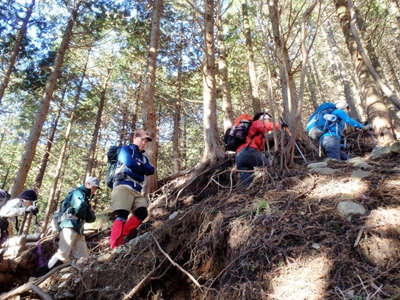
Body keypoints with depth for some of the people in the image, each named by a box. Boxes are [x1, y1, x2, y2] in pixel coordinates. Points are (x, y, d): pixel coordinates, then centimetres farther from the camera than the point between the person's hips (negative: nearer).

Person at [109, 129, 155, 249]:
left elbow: (151, 170, 10)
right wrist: (142, 168, 6)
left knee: (142, 212, -13)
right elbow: (129, 163, -10)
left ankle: (121, 237, -6)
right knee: (122, 215, -19)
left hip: (137, 190, 7)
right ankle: (115, 247, -24)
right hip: (123, 186, -6)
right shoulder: (126, 149, 10)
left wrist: (137, 167, -3)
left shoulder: (144, 157, 28)